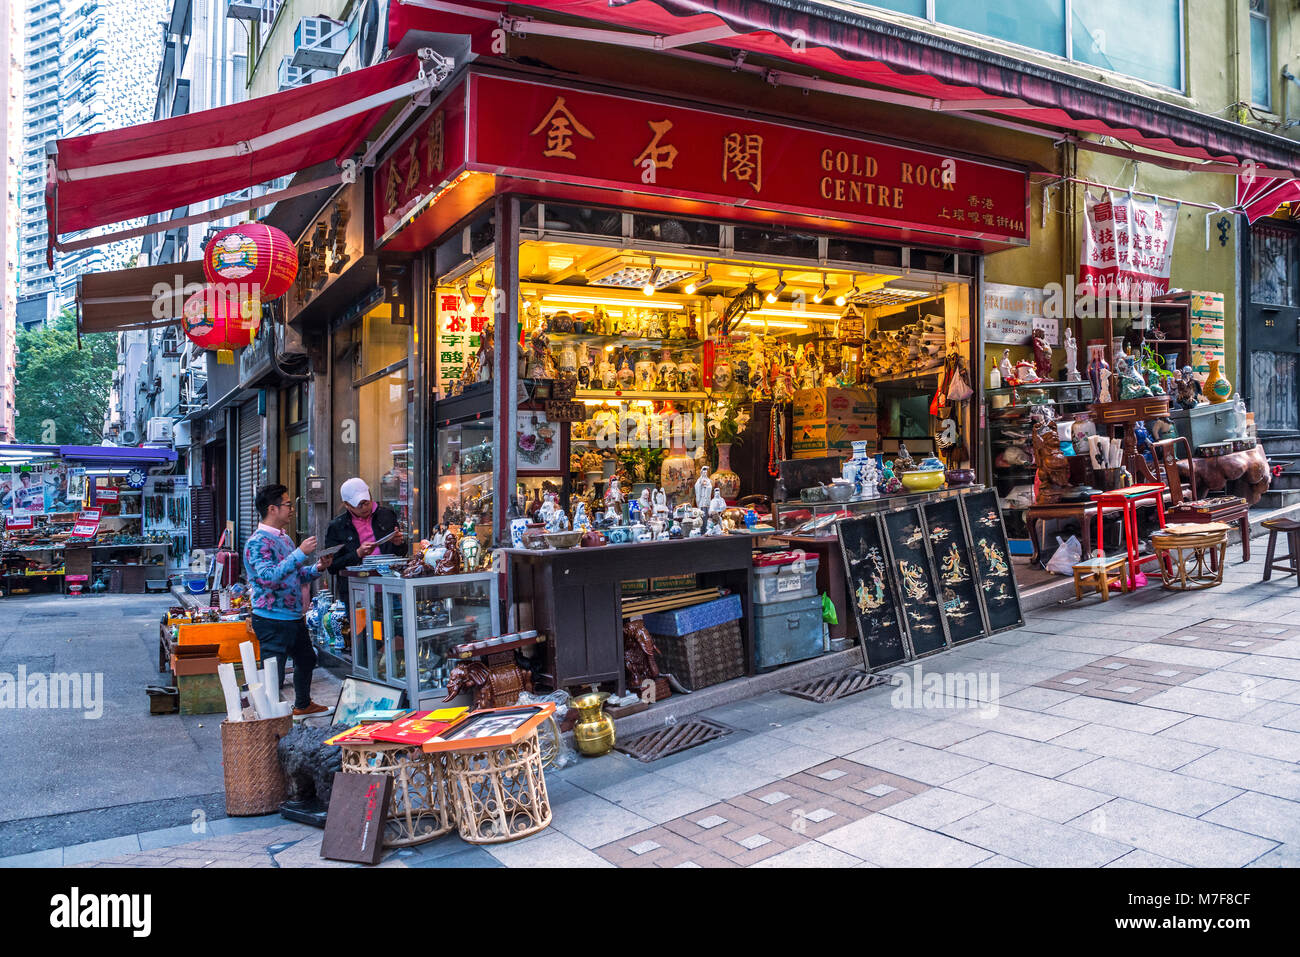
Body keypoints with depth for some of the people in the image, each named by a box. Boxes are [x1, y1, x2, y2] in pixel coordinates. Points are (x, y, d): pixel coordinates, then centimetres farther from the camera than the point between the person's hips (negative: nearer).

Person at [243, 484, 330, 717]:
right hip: (273, 621, -10)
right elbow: (269, 577, -31)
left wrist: (317, 568, 4)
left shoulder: (284, 537, 13)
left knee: (306, 659, 25)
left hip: (294, 617, 10)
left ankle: (303, 704, 44)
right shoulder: (258, 542, -16)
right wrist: (300, 553, -31)